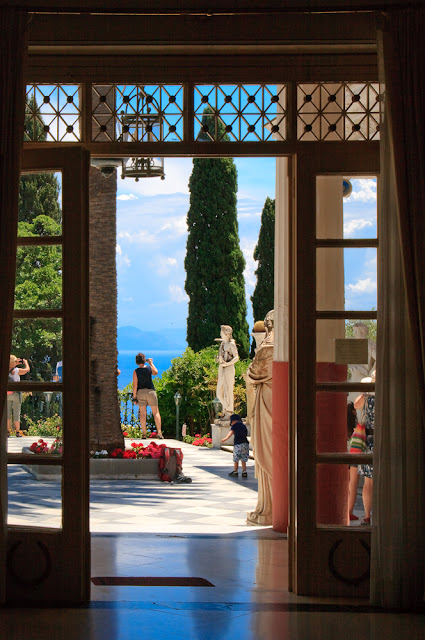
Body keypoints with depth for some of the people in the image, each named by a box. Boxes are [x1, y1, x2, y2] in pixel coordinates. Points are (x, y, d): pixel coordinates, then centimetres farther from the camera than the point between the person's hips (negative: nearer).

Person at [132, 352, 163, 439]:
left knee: (142, 413, 4)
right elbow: (155, 373, 18)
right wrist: (151, 363, 28)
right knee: (156, 412, 4)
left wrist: (134, 397, -3)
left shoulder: (136, 371, -5)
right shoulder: (149, 368, -2)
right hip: (150, 391, 0)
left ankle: (144, 433, -1)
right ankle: (159, 432, -6)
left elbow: (135, 385, -7)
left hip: (140, 392, 0)